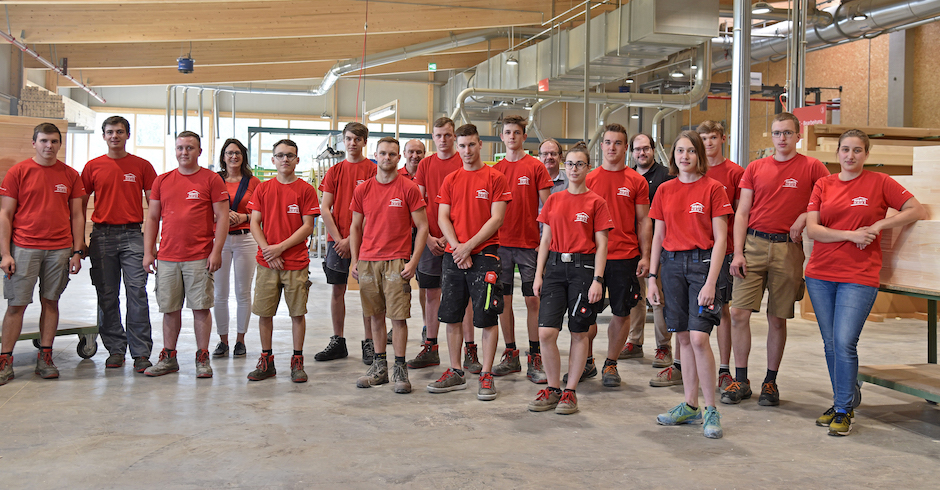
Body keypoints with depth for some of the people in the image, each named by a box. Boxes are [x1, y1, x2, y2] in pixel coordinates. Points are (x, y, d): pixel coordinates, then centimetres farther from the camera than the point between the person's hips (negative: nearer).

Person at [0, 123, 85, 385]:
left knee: (51, 302, 7)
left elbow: (77, 216, 11)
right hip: (24, 247, -2)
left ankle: (45, 358, 15)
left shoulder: (71, 175, 8)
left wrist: (77, 252, 4)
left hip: (59, 249, 2)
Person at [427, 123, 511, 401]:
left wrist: (469, 246, -12)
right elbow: (443, 217, 7)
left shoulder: (495, 178, -1)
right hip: (453, 256, 5)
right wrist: (456, 247, -8)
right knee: (451, 316, 8)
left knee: (487, 317, -2)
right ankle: (455, 373, 18)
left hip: (484, 255, -4)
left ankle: (486, 375, 6)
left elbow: (496, 218, -8)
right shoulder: (450, 181, 12)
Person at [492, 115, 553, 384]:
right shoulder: (495, 169, 9)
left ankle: (535, 359, 5)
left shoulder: (536, 167, 0)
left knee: (533, 300, -2)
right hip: (501, 242, 3)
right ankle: (510, 356, 16)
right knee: (504, 299, 6)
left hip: (529, 243, -3)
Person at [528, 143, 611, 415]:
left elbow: (601, 245, -2)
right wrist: (539, 274, 6)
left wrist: (597, 279, -10)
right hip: (555, 266, 3)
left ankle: (570, 391, 16)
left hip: (583, 267, -3)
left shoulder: (596, 202, 0)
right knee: (546, 332, -5)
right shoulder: (554, 200, 10)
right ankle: (553, 389, 12)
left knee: (579, 333, 5)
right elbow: (546, 240, 12)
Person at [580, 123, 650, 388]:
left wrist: (645, 256, -2)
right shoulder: (589, 179, 6)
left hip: (625, 256, -1)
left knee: (621, 312, 5)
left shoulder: (636, 181, 3)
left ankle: (611, 364, 20)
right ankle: (587, 362, 21)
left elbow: (644, 221, 5)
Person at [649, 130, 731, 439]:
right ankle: (690, 406, 17)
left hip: (702, 263, -4)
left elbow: (720, 239, -6)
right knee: (683, 337, 7)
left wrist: (711, 282, -13)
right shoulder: (665, 190, 10)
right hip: (672, 264, 4)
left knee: (698, 337, -13)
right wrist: (652, 277, 9)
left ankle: (711, 410, -1)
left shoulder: (712, 188, -2)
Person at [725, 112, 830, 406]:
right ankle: (740, 381, 7)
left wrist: (805, 217, -10)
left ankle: (770, 382, 18)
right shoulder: (755, 168, 10)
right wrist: (737, 253, -2)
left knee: (777, 319, 4)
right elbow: (742, 213, 7)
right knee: (739, 312, -5)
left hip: (787, 249, -2)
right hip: (753, 243, 2)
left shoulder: (812, 167, 4)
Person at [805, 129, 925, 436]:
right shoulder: (823, 185, 8)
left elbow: (917, 211, 5)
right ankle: (840, 403, 24)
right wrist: (851, 234, -13)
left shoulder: (880, 183, 2)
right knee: (830, 344, 9)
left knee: (845, 343, -12)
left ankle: (843, 412, 1)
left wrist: (878, 226, -6)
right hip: (821, 274, 3)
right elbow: (812, 229, 0)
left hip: (860, 276, -3)